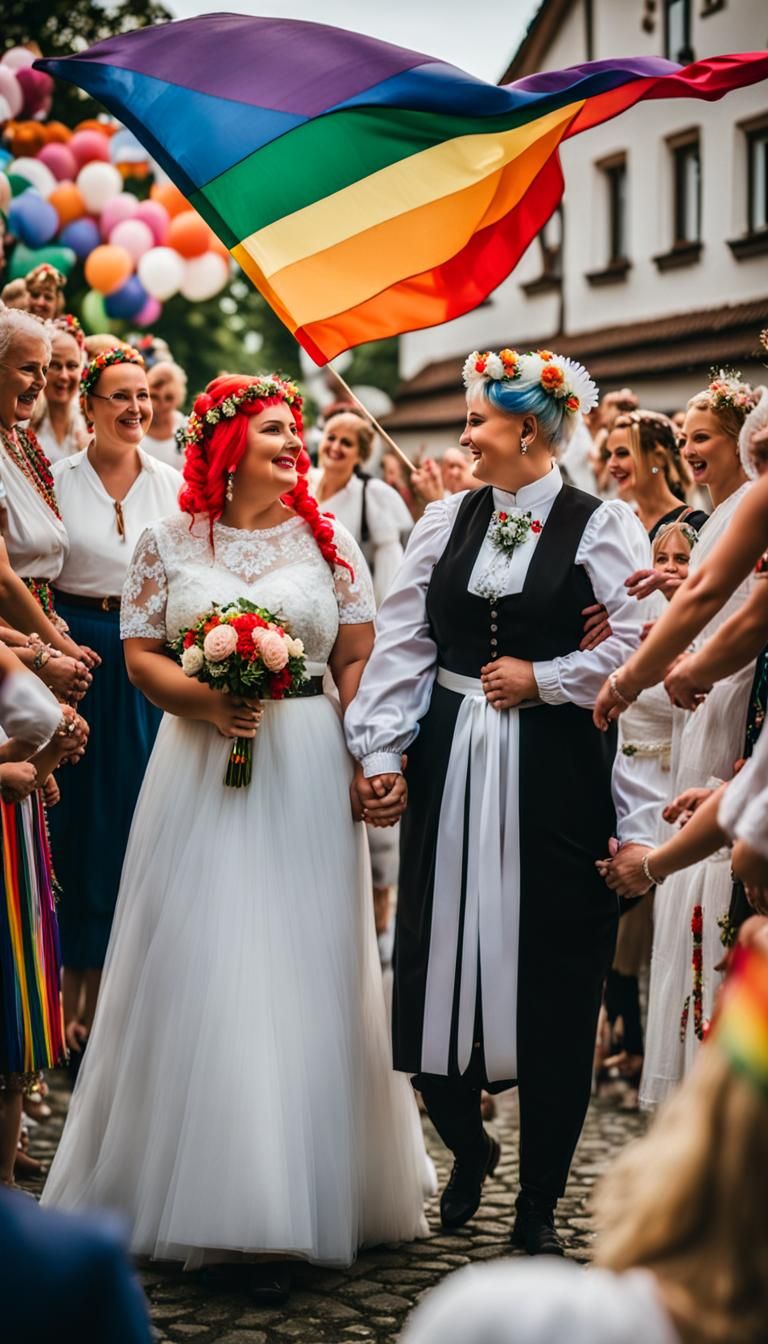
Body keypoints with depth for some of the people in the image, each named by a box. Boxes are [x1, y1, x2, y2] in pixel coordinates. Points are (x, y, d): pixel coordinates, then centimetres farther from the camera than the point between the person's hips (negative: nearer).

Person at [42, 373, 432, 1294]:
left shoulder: (327, 542, 6)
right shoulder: (167, 543, 6)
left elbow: (359, 660, 5)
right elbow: (140, 655, 4)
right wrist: (203, 700, -14)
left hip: (306, 770, 0)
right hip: (199, 769, 0)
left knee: (299, 972, 0)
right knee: (197, 971, 1)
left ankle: (299, 1198, 7)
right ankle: (198, 1189, 15)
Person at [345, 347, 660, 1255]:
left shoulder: (600, 527, -3)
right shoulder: (447, 521, 8)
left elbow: (634, 650, -11)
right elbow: (401, 643, 5)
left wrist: (541, 678, -10)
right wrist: (381, 754, -2)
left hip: (555, 772, -4)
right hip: (450, 764, 4)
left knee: (551, 982, 1)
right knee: (438, 967, 6)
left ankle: (539, 1204, 16)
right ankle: (467, 1147, 34)